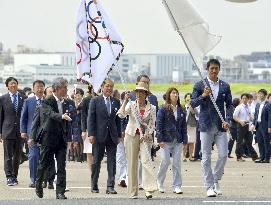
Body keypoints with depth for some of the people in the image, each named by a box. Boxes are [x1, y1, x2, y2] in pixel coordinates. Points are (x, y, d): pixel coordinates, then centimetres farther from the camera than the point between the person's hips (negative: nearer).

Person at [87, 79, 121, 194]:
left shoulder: (116, 102, 11)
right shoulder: (95, 101, 1)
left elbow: (118, 120, 14)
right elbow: (91, 118, -2)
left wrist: (119, 135, 9)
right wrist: (91, 134, -10)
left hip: (112, 136, 3)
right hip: (99, 136, -3)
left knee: (112, 161, -3)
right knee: (96, 162, 5)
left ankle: (110, 186, -3)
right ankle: (94, 186, 16)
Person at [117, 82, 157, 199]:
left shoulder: (151, 108, 6)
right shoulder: (131, 105, 5)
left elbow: (152, 124, 4)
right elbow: (121, 115, -10)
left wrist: (147, 134, -13)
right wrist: (125, 101, -14)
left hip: (145, 137, -1)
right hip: (131, 136, 1)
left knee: (146, 160, -18)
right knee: (132, 164, 1)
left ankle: (149, 189, -25)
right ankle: (133, 192, 6)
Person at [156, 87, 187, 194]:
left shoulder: (181, 110, 11)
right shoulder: (163, 109, -2)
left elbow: (184, 125, 13)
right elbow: (159, 124, -4)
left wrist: (185, 139, 7)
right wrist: (160, 139, -10)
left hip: (177, 141, 4)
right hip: (166, 140, -4)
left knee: (177, 163, 1)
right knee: (165, 161, -5)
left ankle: (177, 186, 6)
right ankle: (160, 182, 15)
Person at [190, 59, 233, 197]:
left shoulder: (225, 86, 8)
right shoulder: (200, 85, 1)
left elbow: (229, 105, 9)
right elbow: (193, 104, -2)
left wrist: (228, 120, -6)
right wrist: (203, 96, -20)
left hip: (221, 126, 2)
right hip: (206, 126, -2)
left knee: (223, 154, -5)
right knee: (206, 157, -1)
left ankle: (216, 180, 15)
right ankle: (209, 187, 5)